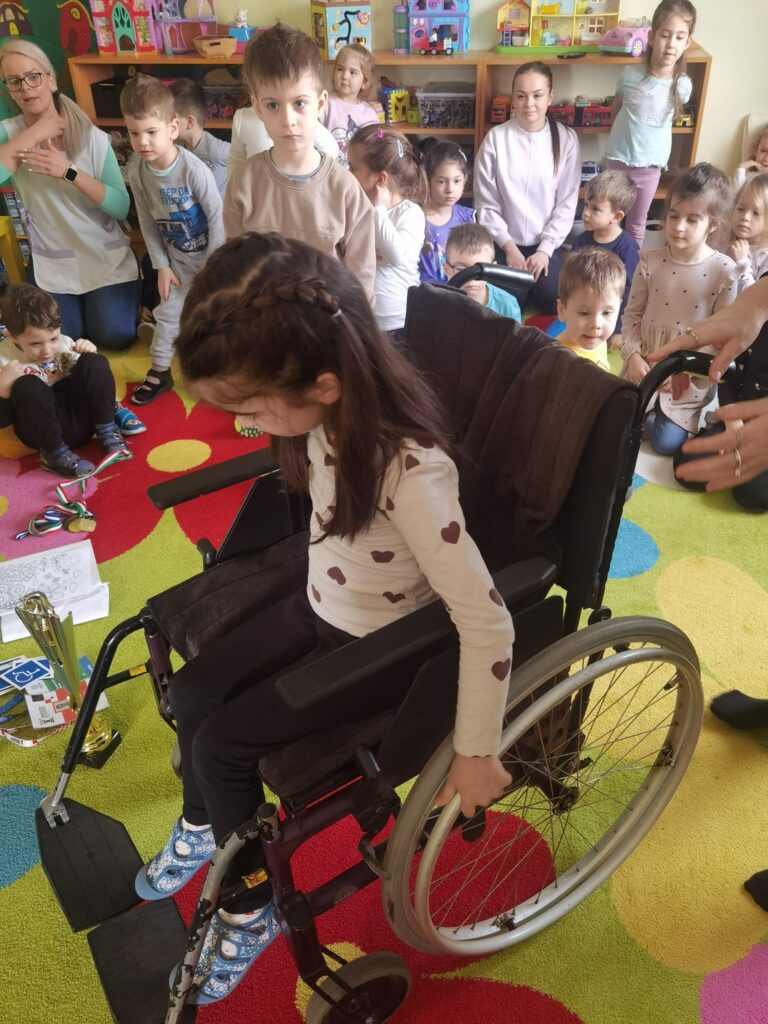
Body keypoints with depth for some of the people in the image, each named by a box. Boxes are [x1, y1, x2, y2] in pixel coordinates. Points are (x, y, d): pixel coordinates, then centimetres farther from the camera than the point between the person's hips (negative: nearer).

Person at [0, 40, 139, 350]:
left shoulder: (92, 137, -8)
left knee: (115, 338, -10)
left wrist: (68, 171, -25)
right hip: (51, 262, 2)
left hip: (107, 256, -1)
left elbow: (122, 207, -14)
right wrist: (36, 132, -20)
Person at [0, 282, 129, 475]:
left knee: (94, 363, -17)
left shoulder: (64, 343, 4)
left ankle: (107, 431, -8)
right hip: (45, 430, -3)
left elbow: (90, 378, 16)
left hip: (80, 418, 3)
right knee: (27, 387, -32)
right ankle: (55, 453, -19)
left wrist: (91, 356, -5)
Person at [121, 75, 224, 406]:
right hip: (177, 257, 5)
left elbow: (218, 217, -19)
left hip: (210, 254, -4)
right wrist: (162, 266, -2)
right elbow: (147, 222, 0)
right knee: (168, 312, 10)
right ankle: (159, 371, 24)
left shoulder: (193, 169, -27)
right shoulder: (137, 172, -11)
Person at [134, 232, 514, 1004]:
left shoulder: (410, 471, -38)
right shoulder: (332, 411, -16)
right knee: (190, 693, 6)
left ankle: (250, 906, 22)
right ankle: (203, 826, 37)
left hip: (382, 645, -7)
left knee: (220, 741, -6)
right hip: (319, 607, 7)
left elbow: (486, 623, -33)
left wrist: (475, 753, -23)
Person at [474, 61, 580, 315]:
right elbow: (486, 204, -4)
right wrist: (509, 247, -11)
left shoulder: (566, 139, -1)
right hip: (506, 244, -1)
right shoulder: (496, 138, -5)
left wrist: (545, 249, -11)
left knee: (552, 303, -18)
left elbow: (567, 203, -1)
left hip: (547, 244, 1)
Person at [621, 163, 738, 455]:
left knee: (666, 443, -6)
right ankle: (651, 408, 29)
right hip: (646, 363, 2)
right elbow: (632, 314, -2)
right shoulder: (649, 262, -8)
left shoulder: (724, 271, -13)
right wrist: (632, 356, -15)